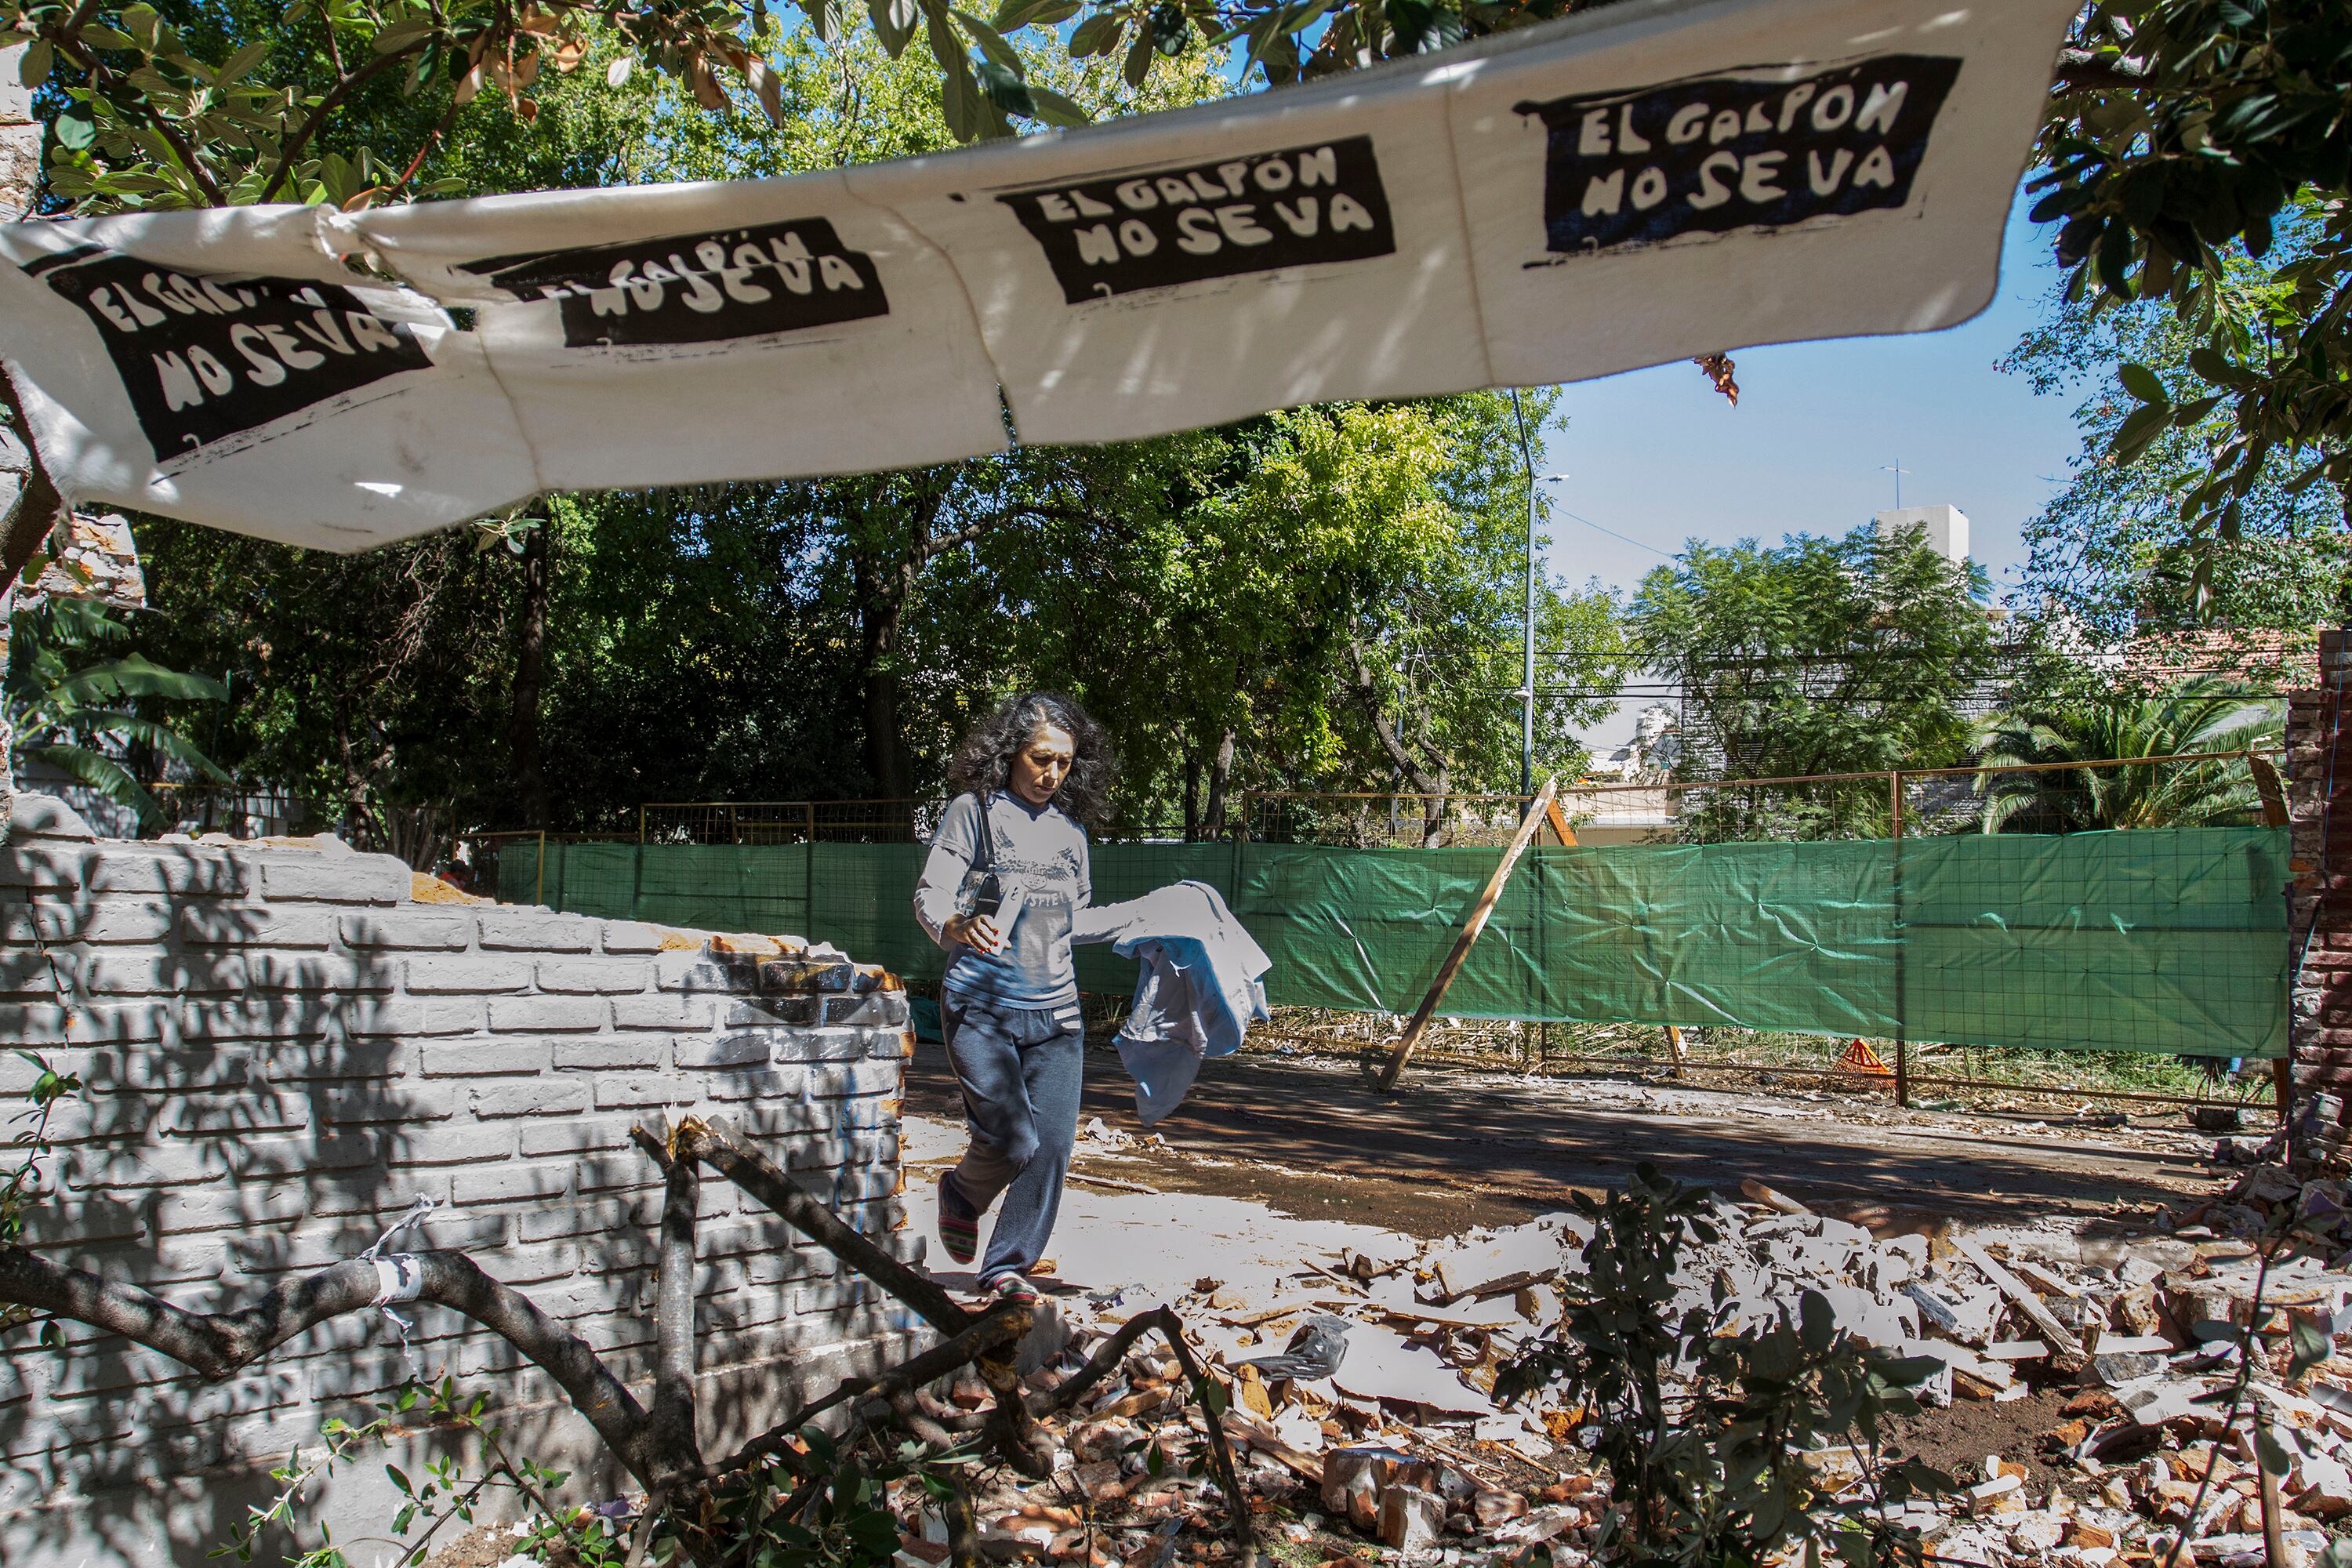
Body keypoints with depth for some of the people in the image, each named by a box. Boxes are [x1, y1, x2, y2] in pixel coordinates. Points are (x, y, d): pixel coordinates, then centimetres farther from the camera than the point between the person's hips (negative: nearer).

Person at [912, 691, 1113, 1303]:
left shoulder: (1068, 826, 15)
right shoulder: (975, 811, 1)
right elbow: (931, 894, -8)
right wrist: (956, 928, -28)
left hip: (1056, 1011, 5)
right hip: (982, 1005, -5)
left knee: (1053, 1142, -2)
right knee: (1011, 1140, -12)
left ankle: (1008, 1264, 16)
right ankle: (962, 1194, 23)